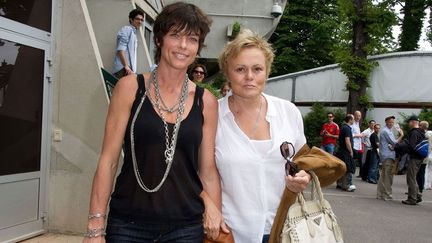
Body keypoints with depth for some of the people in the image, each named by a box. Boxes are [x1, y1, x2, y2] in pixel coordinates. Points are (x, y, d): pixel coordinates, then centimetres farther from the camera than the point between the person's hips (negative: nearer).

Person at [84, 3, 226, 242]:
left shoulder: (206, 102, 0)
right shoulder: (130, 87, -5)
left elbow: (208, 170, 6)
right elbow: (108, 160, -5)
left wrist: (214, 212, 0)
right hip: (128, 223, -1)